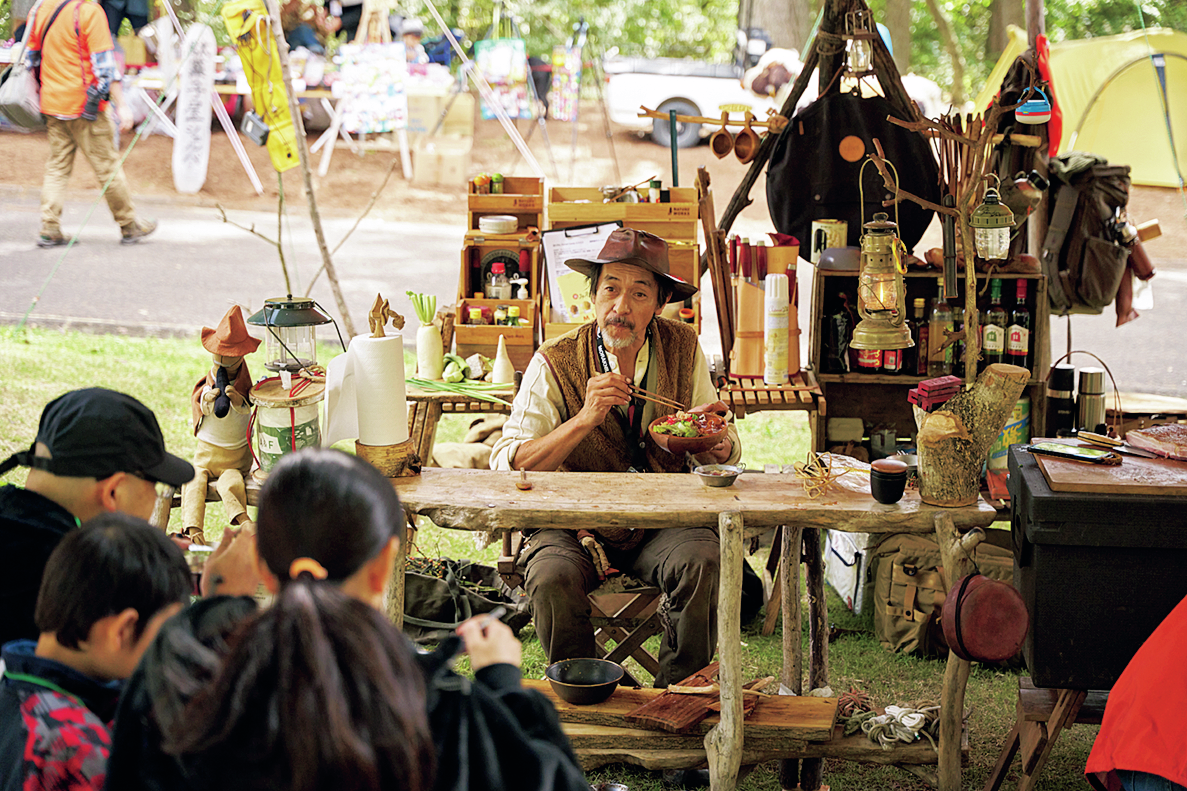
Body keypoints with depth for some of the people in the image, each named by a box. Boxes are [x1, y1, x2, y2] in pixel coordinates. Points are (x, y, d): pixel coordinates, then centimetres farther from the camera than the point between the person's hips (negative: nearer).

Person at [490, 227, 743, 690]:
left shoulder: (683, 349, 1)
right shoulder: (554, 365, -9)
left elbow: (722, 450, 10)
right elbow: (505, 466, -16)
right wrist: (584, 420, -27)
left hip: (661, 523, 2)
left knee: (701, 562, -28)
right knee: (554, 578, -32)